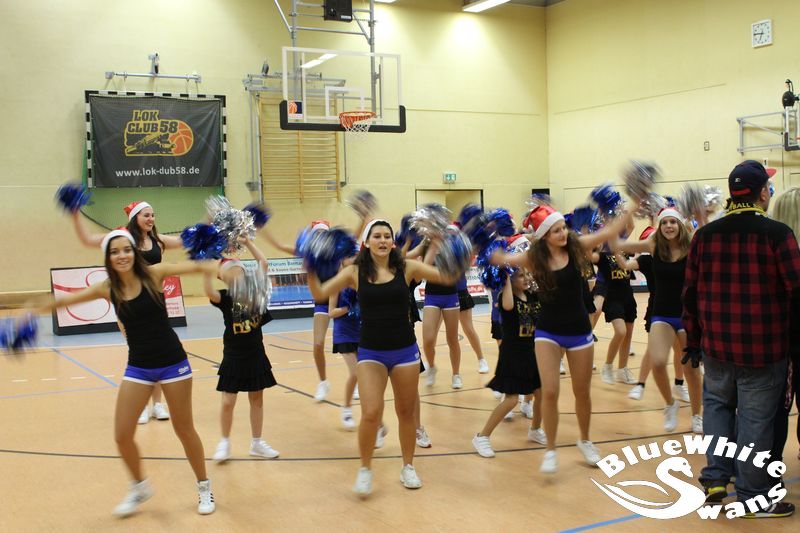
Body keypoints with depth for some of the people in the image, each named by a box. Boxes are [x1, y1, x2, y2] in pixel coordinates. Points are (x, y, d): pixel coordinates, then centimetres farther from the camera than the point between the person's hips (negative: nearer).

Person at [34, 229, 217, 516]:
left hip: (172, 362, -3)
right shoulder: (107, 289, -3)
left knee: (184, 430, 7)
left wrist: (219, 266, -36)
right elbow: (63, 300, 4)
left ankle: (204, 487, 29)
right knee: (122, 436, 1)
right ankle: (140, 487, 28)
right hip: (138, 367, 3)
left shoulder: (153, 273, -12)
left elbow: (193, 266, -21)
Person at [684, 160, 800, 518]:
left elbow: (690, 292, 6)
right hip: (764, 347, -4)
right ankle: (754, 497, 15)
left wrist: (693, 340, 15)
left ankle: (716, 478, 19)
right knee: (756, 418, 5)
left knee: (716, 403, 23)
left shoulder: (705, 235, 2)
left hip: (716, 345, 4)